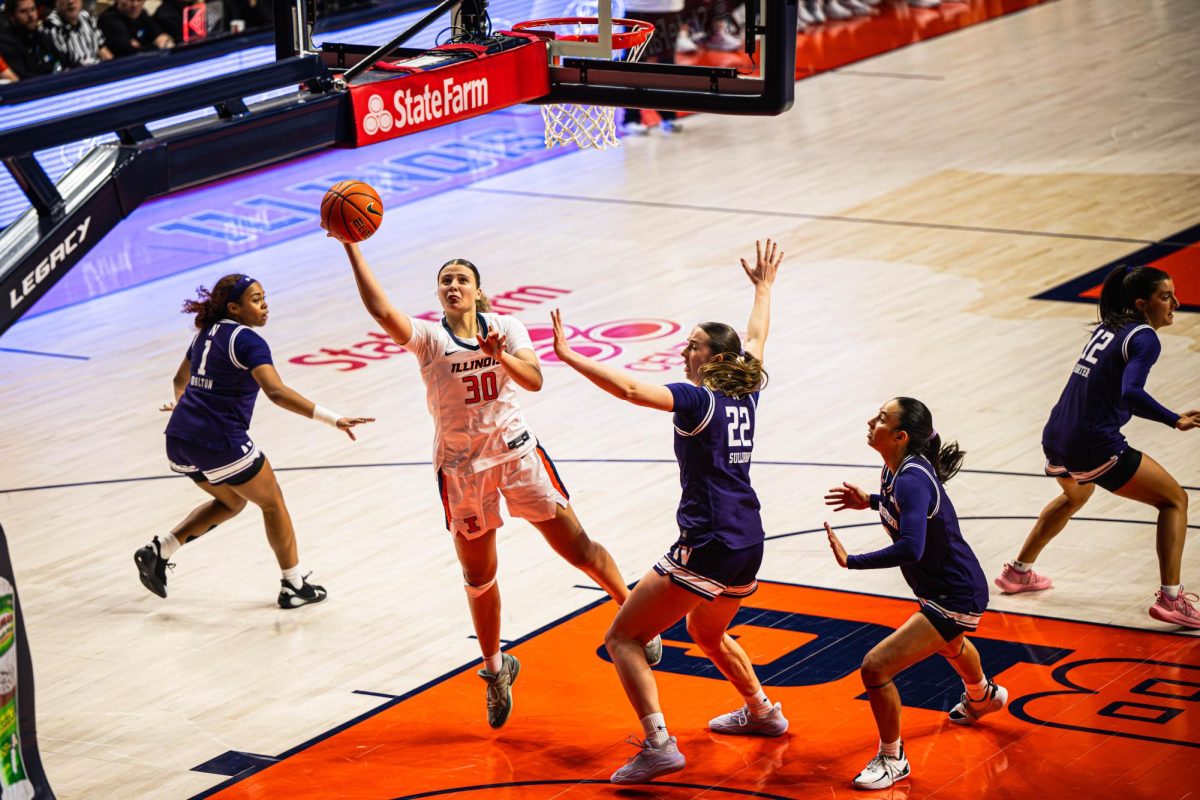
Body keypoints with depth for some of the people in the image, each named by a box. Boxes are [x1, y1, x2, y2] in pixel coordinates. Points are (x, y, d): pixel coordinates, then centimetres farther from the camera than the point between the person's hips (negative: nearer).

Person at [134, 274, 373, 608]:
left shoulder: (206, 333, 14)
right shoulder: (247, 341, -13)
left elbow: (181, 378, 31)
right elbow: (277, 392, -27)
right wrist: (332, 419, -32)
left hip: (179, 441, 8)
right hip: (220, 443, -8)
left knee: (231, 502, 28)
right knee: (272, 503, 13)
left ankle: (158, 551, 16)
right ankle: (294, 586, 22)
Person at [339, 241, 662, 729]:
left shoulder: (505, 328, -2)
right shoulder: (429, 338, -9)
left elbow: (534, 379, -16)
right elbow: (380, 310, -27)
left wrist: (500, 356, -36)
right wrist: (352, 249, -36)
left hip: (515, 452, 0)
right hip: (461, 467, 0)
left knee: (576, 546, 3)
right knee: (478, 577, 9)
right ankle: (495, 667, 28)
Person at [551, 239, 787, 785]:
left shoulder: (699, 400, -12)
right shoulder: (744, 396, 8)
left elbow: (630, 389, -27)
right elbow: (756, 338, 28)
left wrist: (568, 355, -24)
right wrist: (764, 287, 44)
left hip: (707, 550, -8)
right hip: (748, 546, 8)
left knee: (623, 639, -4)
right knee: (707, 632, 35)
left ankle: (658, 745, -17)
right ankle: (763, 713, 49)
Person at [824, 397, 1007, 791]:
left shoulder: (912, 479, -32)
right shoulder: (897, 469, -4)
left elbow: (910, 549, -44)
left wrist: (850, 561, -39)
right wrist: (869, 501, 9)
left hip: (954, 598, -11)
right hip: (951, 586, 11)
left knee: (875, 667, -16)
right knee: (946, 643, 42)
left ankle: (892, 760, 5)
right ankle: (983, 696, 74)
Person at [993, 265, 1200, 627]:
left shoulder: (1107, 328, 14)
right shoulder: (1144, 339, -11)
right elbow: (1131, 392, -28)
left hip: (1055, 439, 9)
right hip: (1093, 448, -9)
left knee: (1076, 496, 40)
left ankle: (1018, 572, 51)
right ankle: (1170, 599, -7)